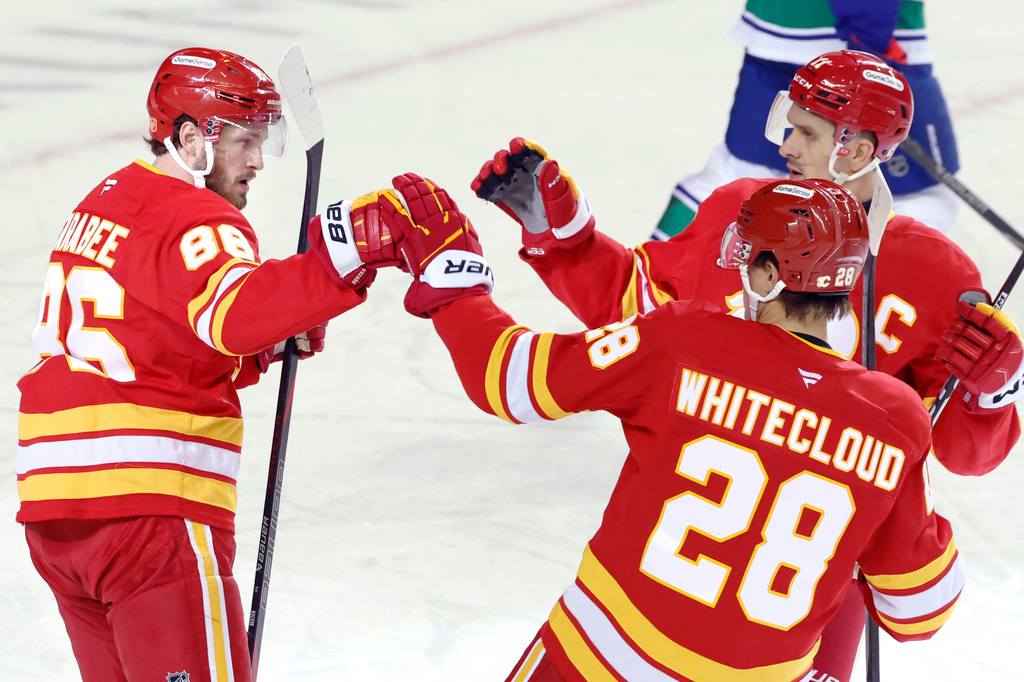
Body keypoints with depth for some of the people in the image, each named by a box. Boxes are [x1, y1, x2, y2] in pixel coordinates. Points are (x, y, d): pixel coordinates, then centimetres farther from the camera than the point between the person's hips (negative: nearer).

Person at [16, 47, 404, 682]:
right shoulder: (195, 220, -10)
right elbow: (235, 310, -32)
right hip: (147, 507, -9)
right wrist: (344, 250, -42)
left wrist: (265, 344, 8)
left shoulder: (106, 202, 19)